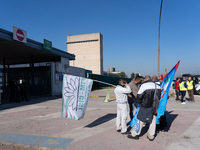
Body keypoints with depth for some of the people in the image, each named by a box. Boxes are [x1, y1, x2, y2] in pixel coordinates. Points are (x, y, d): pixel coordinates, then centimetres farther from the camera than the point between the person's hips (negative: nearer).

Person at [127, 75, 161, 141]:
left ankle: (135, 134, 15)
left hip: (145, 107, -5)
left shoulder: (143, 85, -11)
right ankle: (151, 136, 23)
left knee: (140, 120, 5)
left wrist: (138, 102, 7)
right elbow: (159, 96, 13)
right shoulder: (157, 86, 7)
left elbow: (139, 96, -11)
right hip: (154, 107, 5)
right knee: (153, 121, 13)